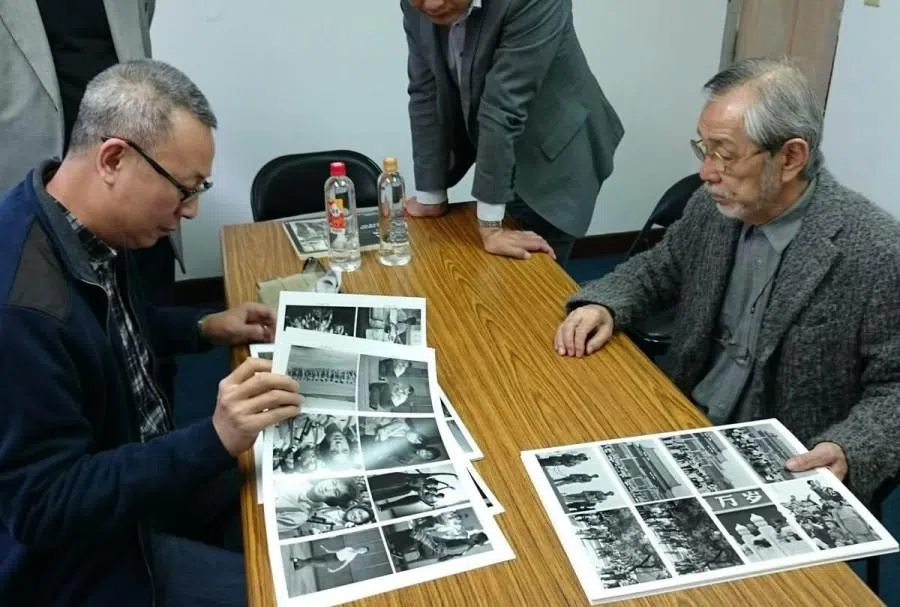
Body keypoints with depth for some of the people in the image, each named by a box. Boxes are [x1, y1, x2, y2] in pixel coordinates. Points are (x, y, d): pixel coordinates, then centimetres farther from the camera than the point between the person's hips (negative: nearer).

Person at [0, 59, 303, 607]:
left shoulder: (87, 229, -6)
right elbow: (45, 507, -29)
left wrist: (205, 328, 4)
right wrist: (214, 440, -37)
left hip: (143, 469, 9)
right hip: (83, 558, -8)